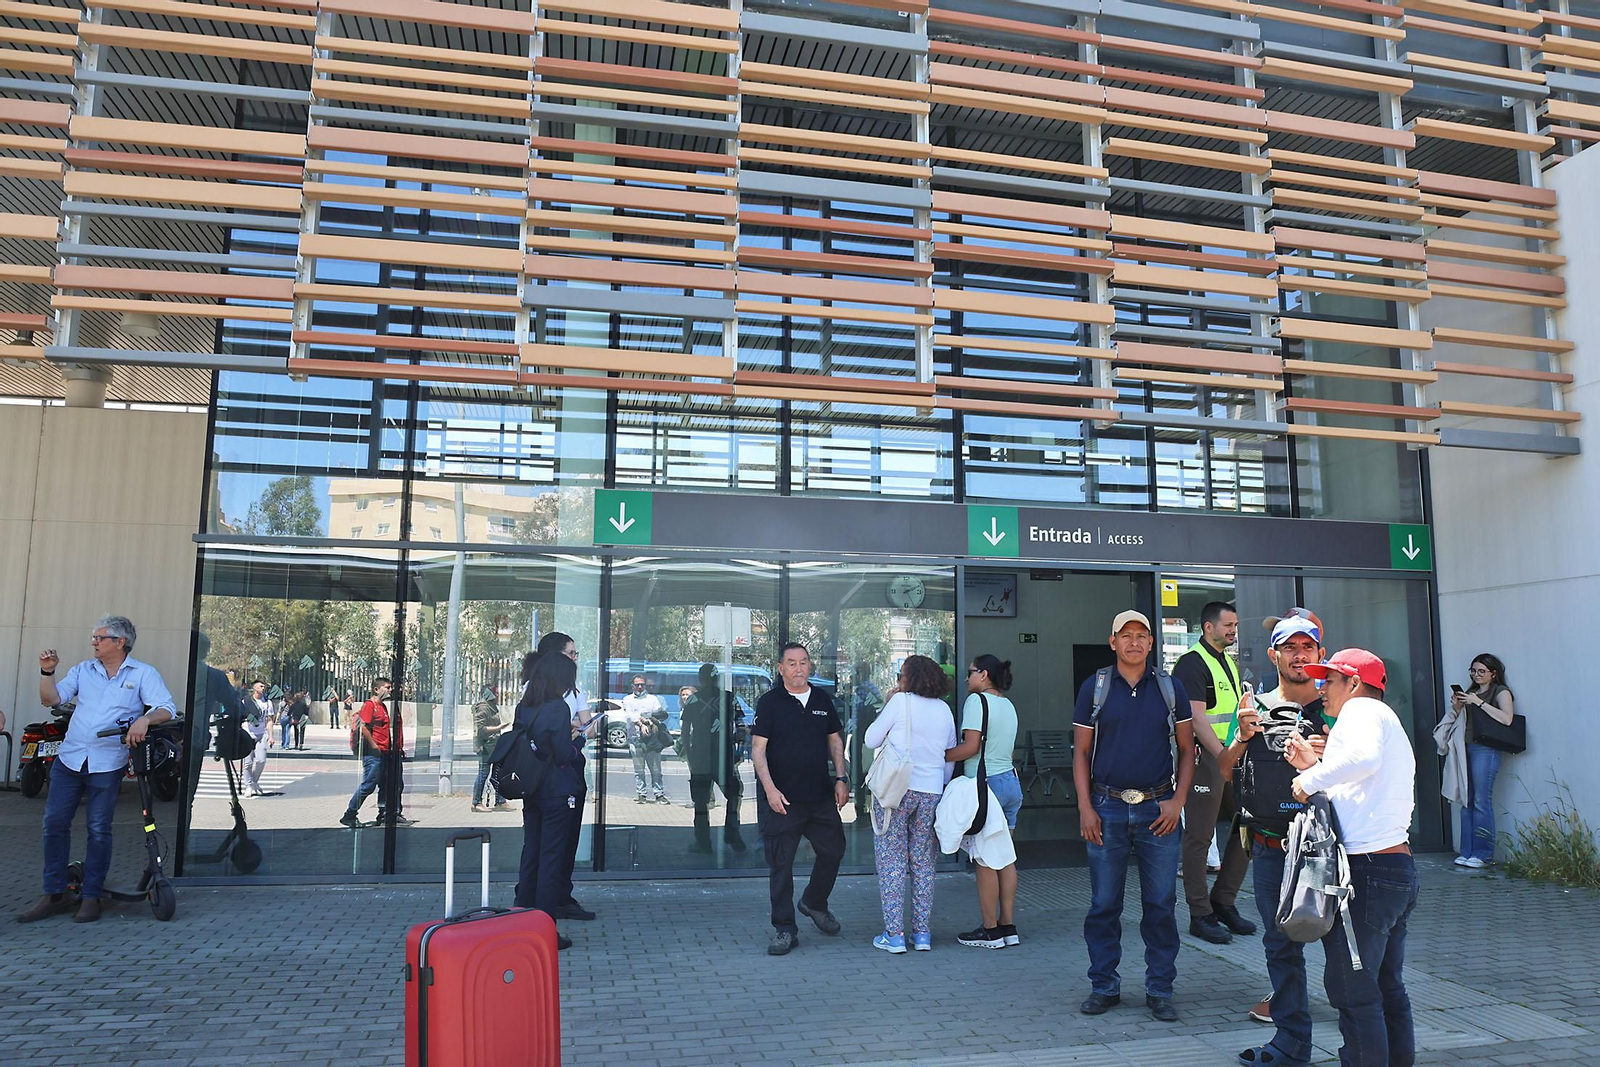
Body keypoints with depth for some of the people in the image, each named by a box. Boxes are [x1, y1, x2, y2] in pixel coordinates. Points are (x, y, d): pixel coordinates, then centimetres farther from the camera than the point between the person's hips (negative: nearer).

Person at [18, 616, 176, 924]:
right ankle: (54, 895, 14)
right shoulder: (83, 669, 13)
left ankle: (90, 897, 10)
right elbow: (51, 699, 6)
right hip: (69, 759, 4)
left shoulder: (143, 673, 0)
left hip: (107, 763, -4)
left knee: (99, 829, 0)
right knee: (55, 823, 4)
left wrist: (145, 719, -28)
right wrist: (47, 671, -7)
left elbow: (167, 708, -9)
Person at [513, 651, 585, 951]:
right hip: (557, 793, -7)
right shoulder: (558, 708, -16)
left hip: (530, 791, 7)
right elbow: (564, 755, -18)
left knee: (530, 856, 14)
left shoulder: (523, 707, 6)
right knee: (552, 858, 0)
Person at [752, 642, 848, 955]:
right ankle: (784, 929, 10)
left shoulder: (822, 700, 9)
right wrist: (770, 788, -19)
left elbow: (835, 741, 16)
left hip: (820, 795, 5)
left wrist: (841, 779, 7)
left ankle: (814, 902, 36)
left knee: (833, 850, 11)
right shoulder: (769, 702, -6)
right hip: (781, 799, -5)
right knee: (780, 864, 0)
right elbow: (758, 748, -9)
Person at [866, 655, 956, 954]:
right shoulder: (943, 709, 9)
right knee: (924, 862, 12)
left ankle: (894, 934, 2)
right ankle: (923, 933, 14)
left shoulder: (900, 701, -7)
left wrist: (886, 704, 6)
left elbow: (871, 740, -2)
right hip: (931, 792, 5)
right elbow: (950, 755, 15)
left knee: (891, 861, 2)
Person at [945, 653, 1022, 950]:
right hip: (1010, 780, 8)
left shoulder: (977, 700, -10)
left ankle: (990, 930, 4)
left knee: (985, 861, -2)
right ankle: (1008, 926, 15)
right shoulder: (1008, 705, 14)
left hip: (985, 784, -8)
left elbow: (971, 747, -17)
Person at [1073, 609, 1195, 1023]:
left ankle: (1159, 990, 17)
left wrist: (1177, 800, -3)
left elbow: (1187, 749, 8)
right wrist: (1085, 807, -3)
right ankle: (1104, 987, 18)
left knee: (1161, 903, 5)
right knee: (1103, 903, 6)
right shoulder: (1094, 689, 4)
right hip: (1107, 807, 0)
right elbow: (1081, 752, 5)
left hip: (1158, 809, 0)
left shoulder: (1171, 689, 6)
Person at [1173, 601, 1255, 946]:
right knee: (1199, 837, -2)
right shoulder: (1192, 664, -10)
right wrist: (1224, 757, -24)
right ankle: (1200, 916, 6)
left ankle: (1223, 903, 22)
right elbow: (1196, 717, -19)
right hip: (1205, 755, -9)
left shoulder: (1229, 663, 18)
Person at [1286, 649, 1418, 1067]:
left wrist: (1311, 780, -18)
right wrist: (1314, 768, 14)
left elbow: (1365, 756, -30)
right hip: (1399, 867, 10)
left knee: (1352, 992, -5)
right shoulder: (1388, 720, 24)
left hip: (1365, 869, -10)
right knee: (1388, 989, 17)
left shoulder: (1362, 709, -6)